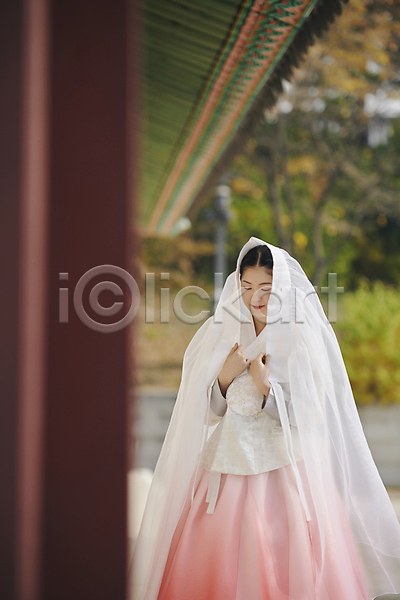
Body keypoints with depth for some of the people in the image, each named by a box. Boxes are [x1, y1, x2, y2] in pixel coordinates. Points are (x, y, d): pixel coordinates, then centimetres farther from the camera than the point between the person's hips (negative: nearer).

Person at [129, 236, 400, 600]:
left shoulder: (304, 338, -3)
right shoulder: (222, 333, 5)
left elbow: (309, 417, -6)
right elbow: (207, 413, 6)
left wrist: (265, 387, -18)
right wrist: (226, 375, -10)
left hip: (287, 472, -3)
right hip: (228, 469, 3)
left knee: (290, 570, -6)